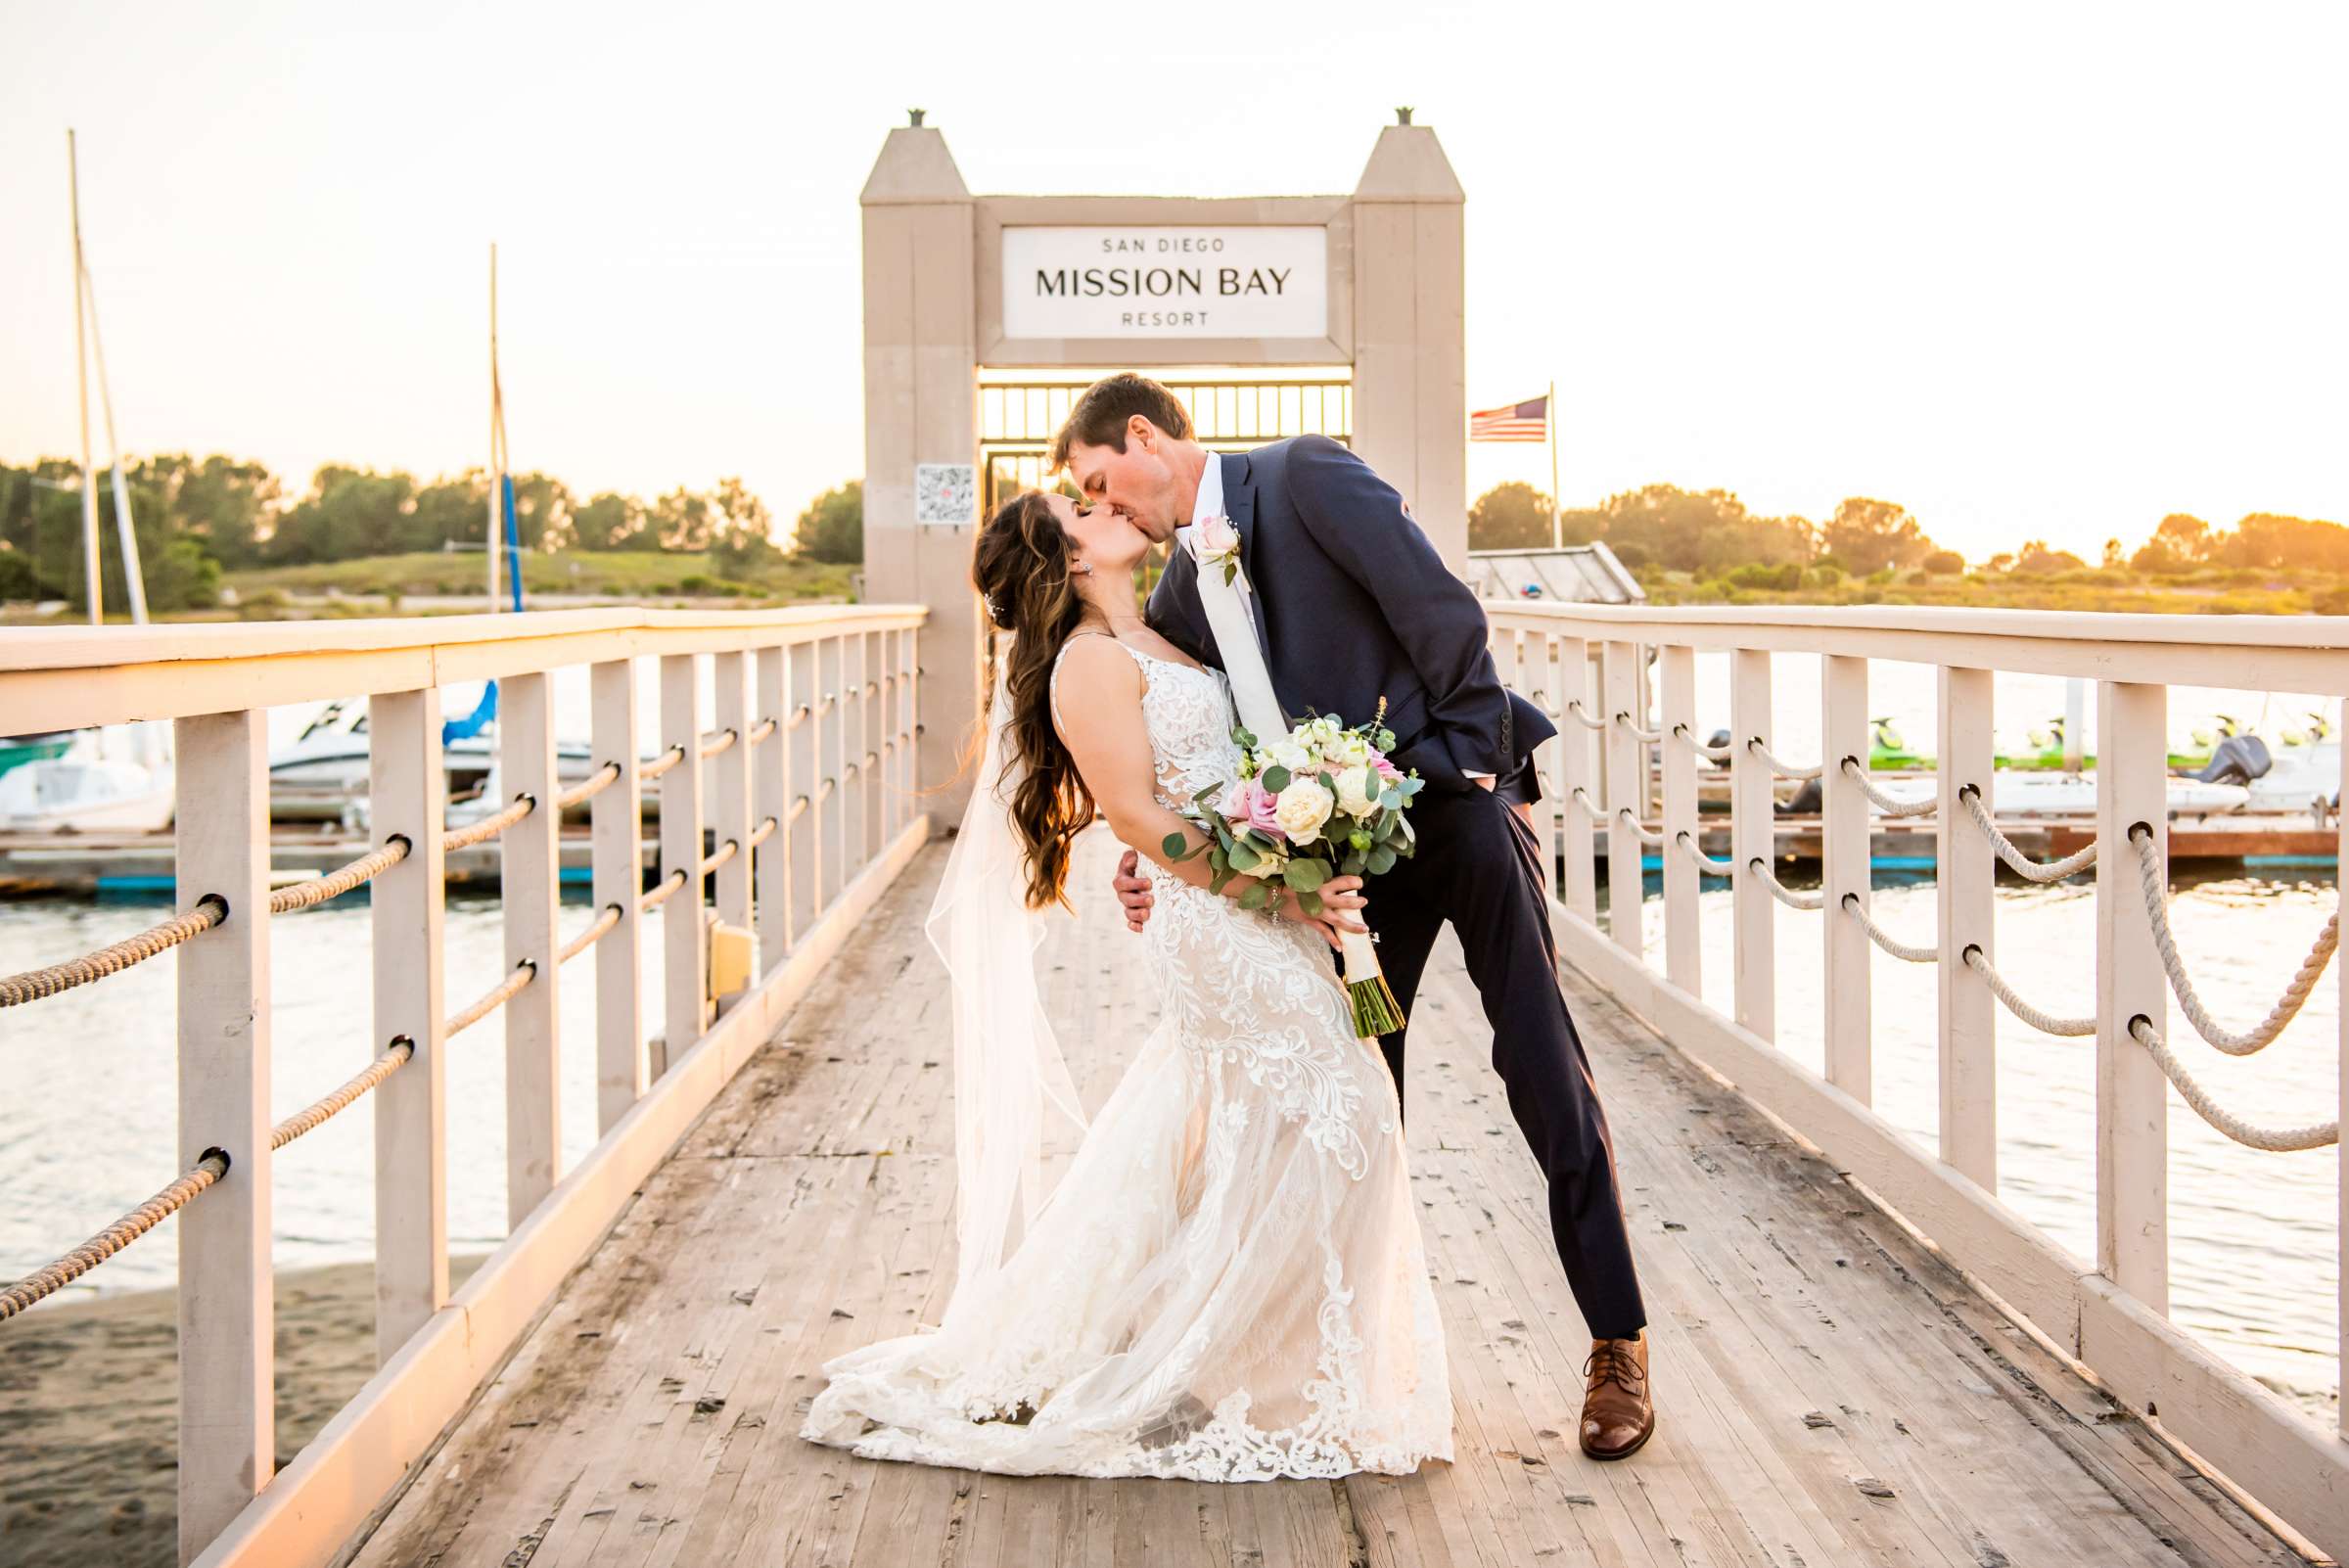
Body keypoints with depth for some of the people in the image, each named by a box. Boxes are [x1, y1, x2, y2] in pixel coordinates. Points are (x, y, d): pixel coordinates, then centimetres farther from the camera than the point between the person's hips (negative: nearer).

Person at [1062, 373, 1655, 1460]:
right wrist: (1154, 859, 1)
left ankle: (1617, 1344, 4)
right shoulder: (1179, 599, 11)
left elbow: (1445, 617, -15)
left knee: (1541, 1063, -4)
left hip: (1459, 798, -6)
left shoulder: (1306, 475, -9)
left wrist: (1469, 780, -14)